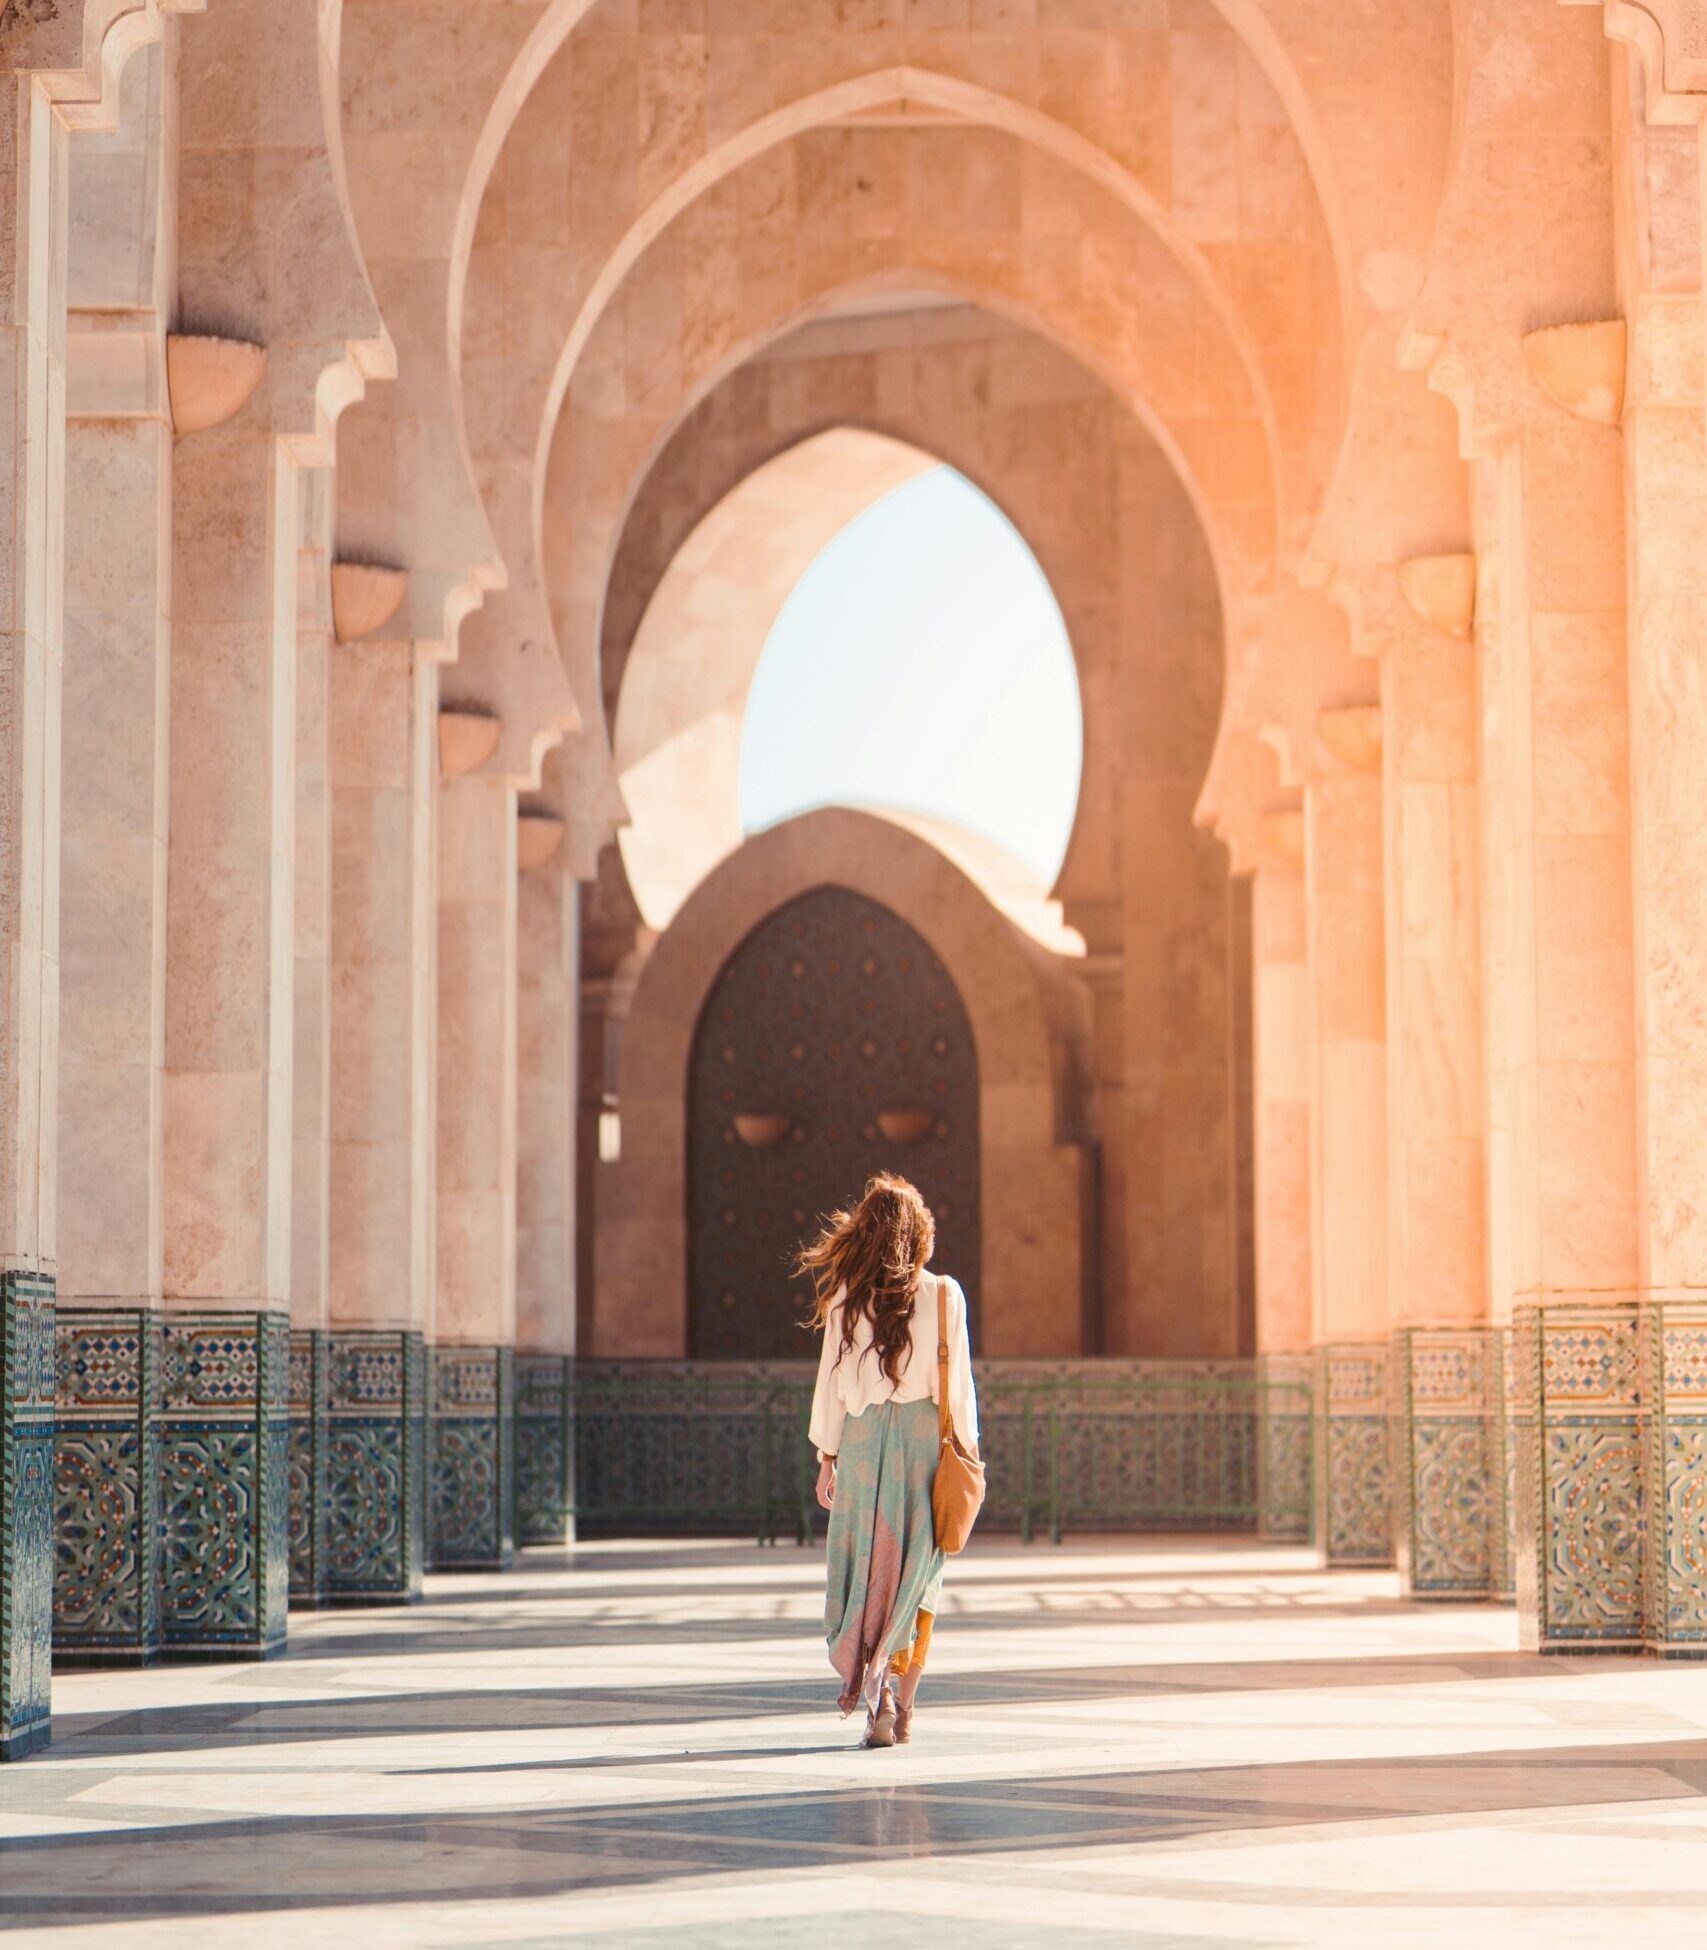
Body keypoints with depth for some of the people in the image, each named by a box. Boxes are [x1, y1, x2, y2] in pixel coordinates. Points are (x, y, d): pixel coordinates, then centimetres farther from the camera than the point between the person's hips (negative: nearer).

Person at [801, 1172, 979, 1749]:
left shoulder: (846, 1298, -1)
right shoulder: (943, 1295, -4)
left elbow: (832, 1381, 1)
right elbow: (957, 1382, -2)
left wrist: (827, 1457, 8)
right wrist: (966, 1450, 7)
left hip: (863, 1438, 0)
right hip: (925, 1439, 0)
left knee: (866, 1568, 9)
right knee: (917, 1574, 10)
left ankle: (877, 1692, -8)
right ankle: (900, 1706, 7)